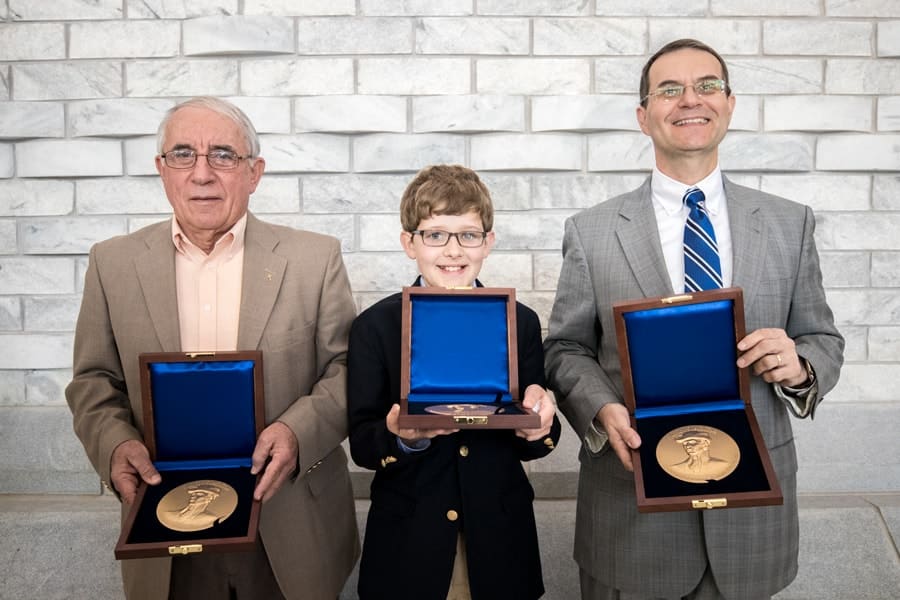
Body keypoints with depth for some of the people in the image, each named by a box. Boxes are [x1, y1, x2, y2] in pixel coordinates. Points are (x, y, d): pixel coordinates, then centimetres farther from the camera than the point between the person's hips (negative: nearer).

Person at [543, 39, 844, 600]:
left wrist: (800, 365, -16)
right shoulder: (591, 231, -3)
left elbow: (823, 341, 7)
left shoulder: (790, 223, 3)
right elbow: (566, 348, -2)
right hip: (632, 504, -1)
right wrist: (602, 410, -20)